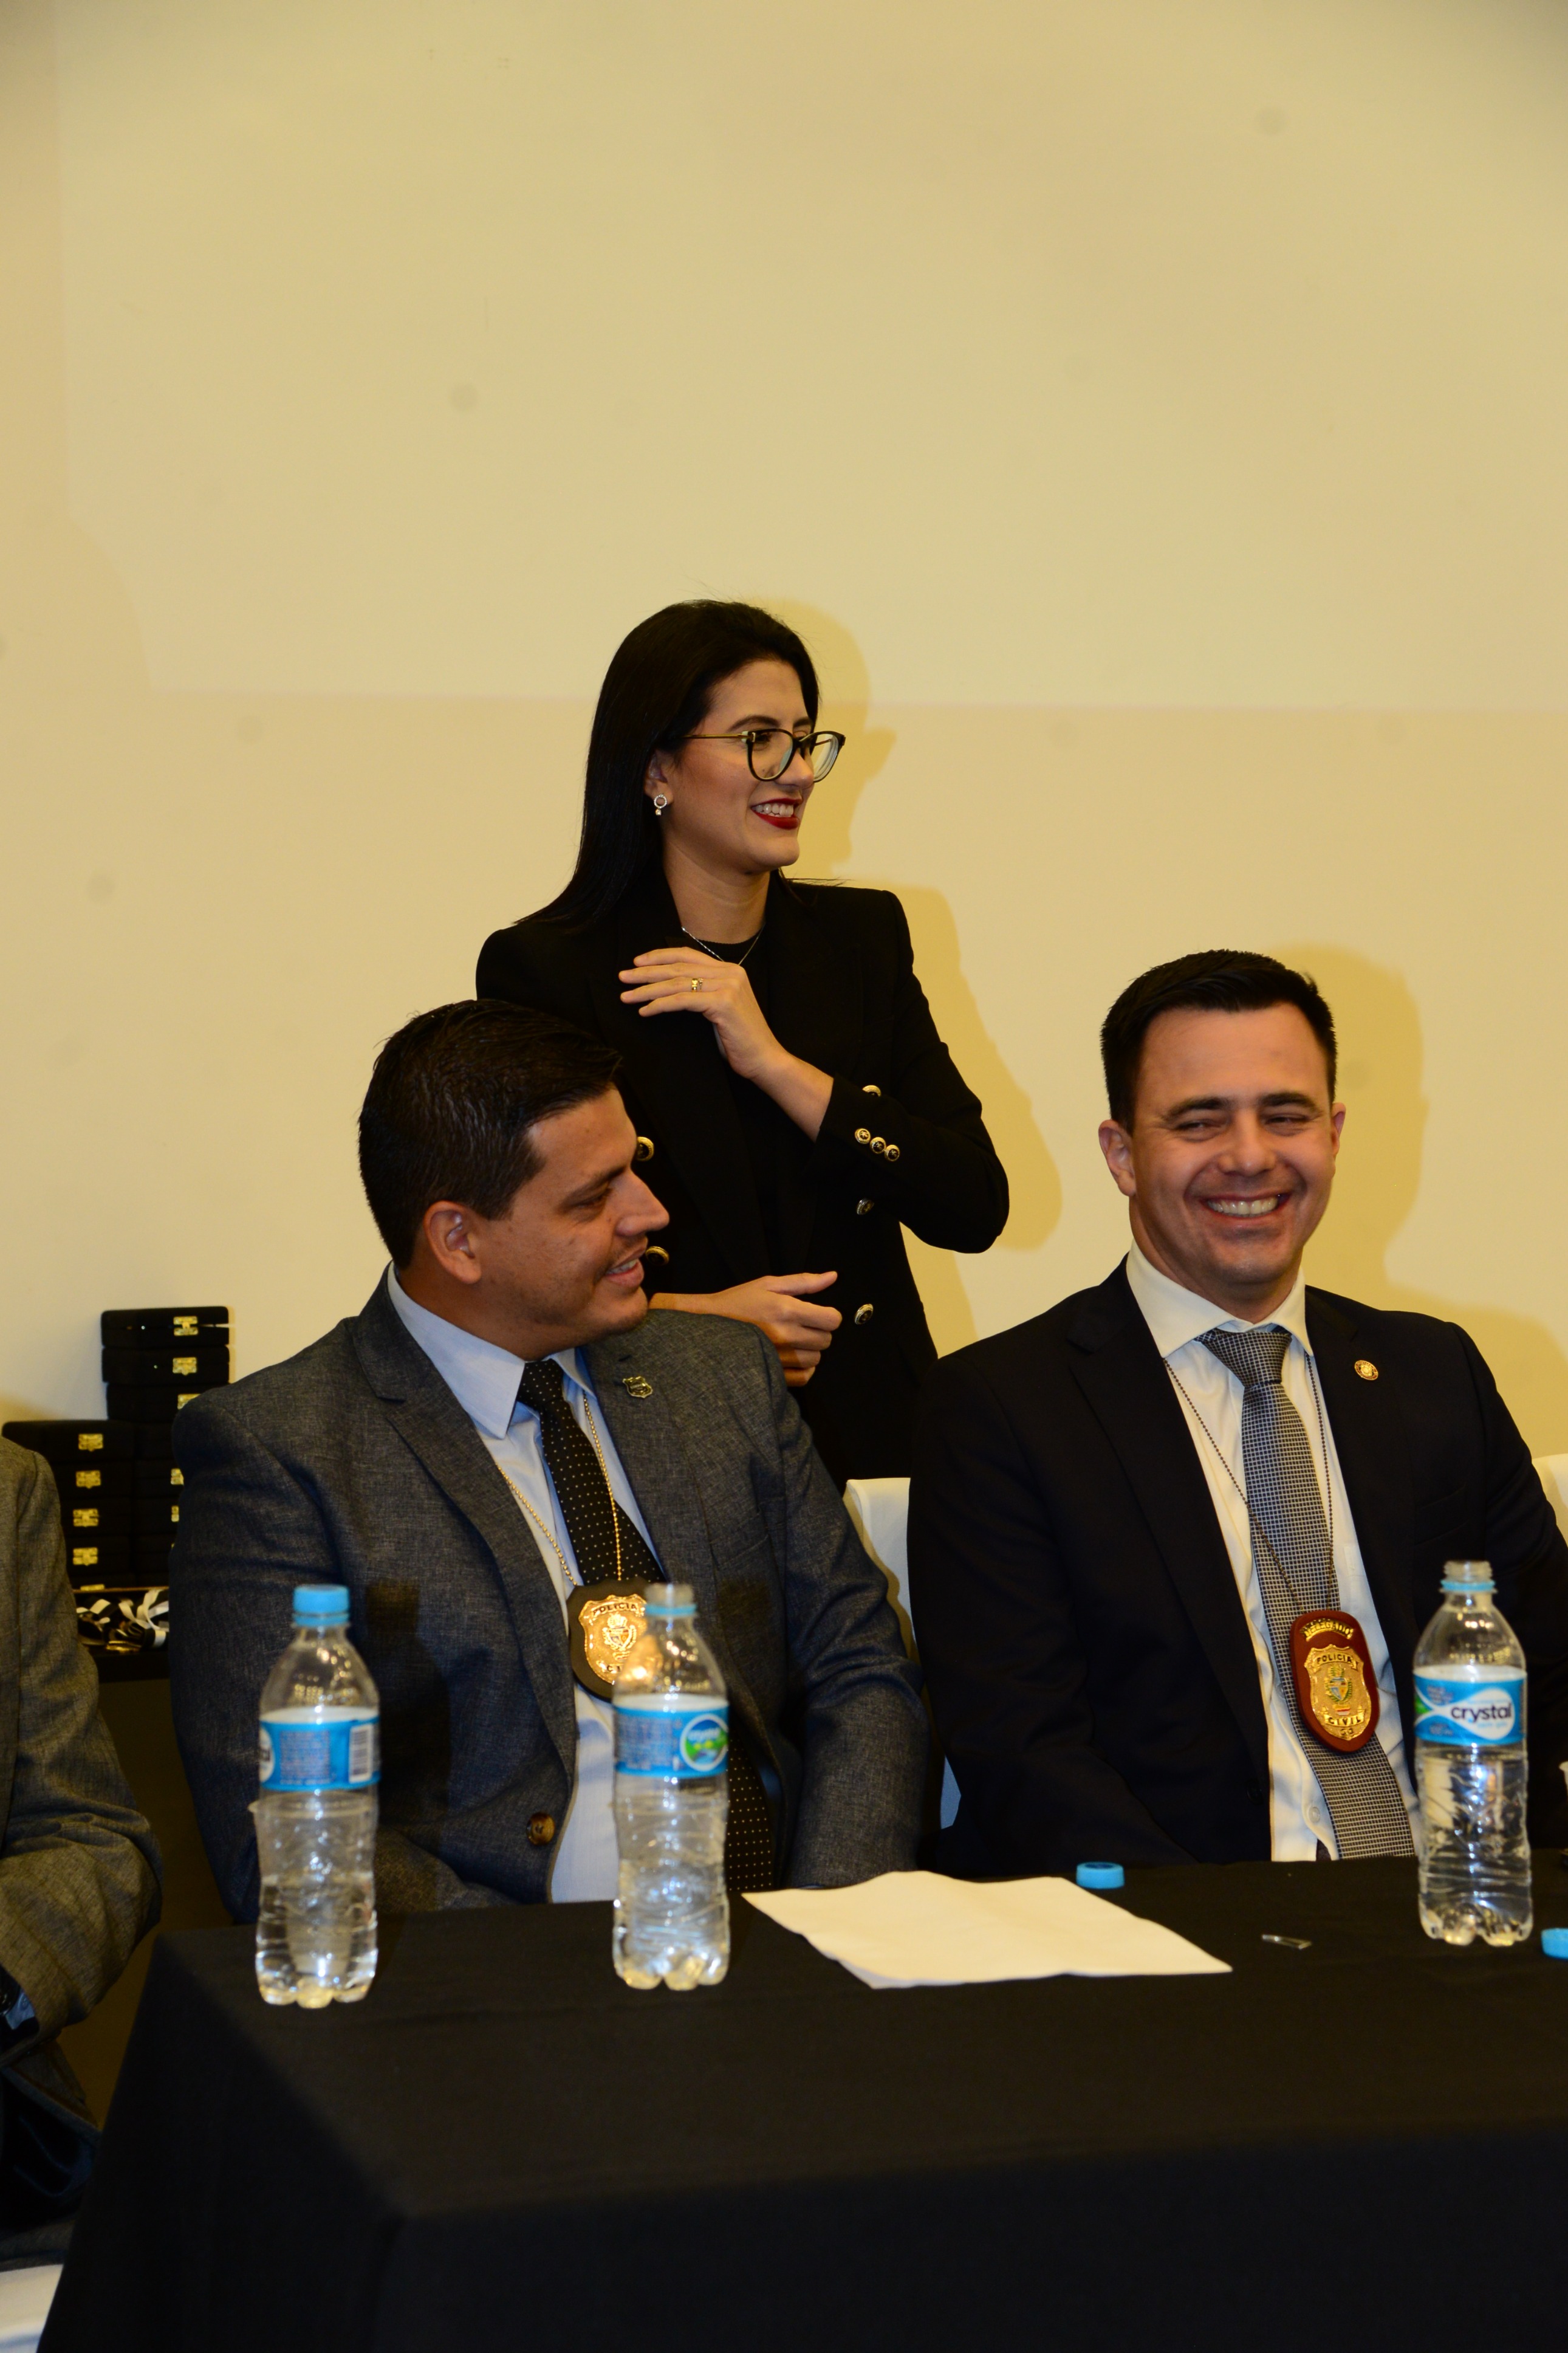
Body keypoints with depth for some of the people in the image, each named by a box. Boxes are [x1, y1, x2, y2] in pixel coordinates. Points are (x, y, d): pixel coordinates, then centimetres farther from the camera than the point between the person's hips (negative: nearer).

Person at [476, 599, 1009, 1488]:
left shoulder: (863, 938, 9)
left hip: (871, 1437, 3)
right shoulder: (544, 970, -3)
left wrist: (775, 1064, -10)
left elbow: (977, 1207, -1)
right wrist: (688, 1316, -18)